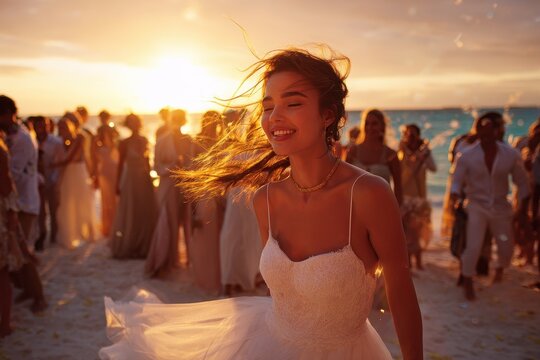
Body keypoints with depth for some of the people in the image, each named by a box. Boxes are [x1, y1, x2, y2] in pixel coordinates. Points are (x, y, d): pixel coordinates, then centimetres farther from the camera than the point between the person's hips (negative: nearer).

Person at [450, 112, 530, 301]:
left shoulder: (511, 155, -10)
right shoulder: (467, 156, -14)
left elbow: (522, 183, 1)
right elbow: (457, 181, -9)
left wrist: (523, 210, 4)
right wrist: (455, 196, -30)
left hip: (501, 207, 3)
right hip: (477, 207, -2)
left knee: (507, 248, 12)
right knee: (473, 247, -12)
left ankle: (499, 269, 48)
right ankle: (467, 284, 11)